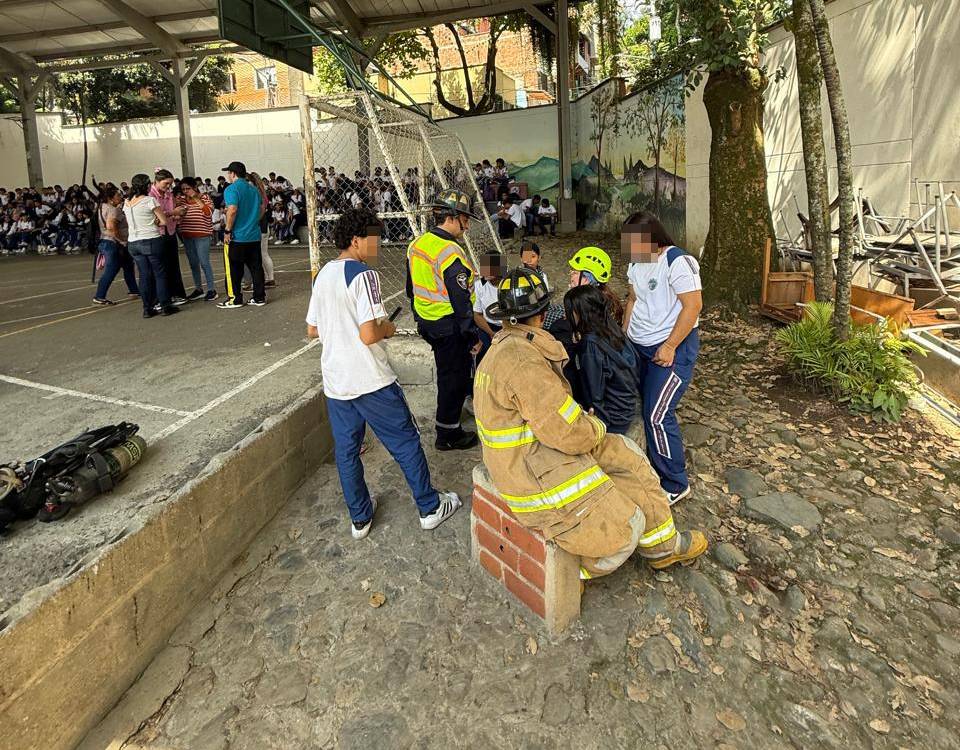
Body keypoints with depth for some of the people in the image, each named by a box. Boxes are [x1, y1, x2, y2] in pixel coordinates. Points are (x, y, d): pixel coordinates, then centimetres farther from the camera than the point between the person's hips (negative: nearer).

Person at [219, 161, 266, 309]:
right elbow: (262, 207, 17)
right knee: (256, 267, 9)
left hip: (236, 237, -6)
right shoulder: (254, 189, 11)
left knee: (234, 269, 3)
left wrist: (227, 231, -15)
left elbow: (232, 210, -21)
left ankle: (235, 299, 8)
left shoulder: (232, 189, -11)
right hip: (254, 235, 7)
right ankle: (260, 297, 11)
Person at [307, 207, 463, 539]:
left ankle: (359, 517, 27)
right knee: (406, 442, 8)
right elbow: (369, 335, -24)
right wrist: (387, 328, -4)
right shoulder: (363, 274, -16)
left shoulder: (323, 275, 9)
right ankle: (430, 507, 21)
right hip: (371, 381, -7)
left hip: (335, 381, 7)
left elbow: (312, 330, 15)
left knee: (346, 449, 15)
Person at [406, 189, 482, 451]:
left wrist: (420, 318, 25)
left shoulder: (417, 244, 5)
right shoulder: (451, 253, -23)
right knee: (453, 377, 5)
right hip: (450, 326, -8)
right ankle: (448, 434, 17)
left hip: (427, 322, 8)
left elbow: (411, 288, 14)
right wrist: (473, 336, -16)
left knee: (448, 372, 25)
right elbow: (461, 301, -23)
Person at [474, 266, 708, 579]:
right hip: (537, 476, -10)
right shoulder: (524, 362, -28)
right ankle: (573, 572, 19)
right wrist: (596, 427, -5)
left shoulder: (505, 347, 6)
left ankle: (663, 546, 27)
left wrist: (584, 420, 5)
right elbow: (569, 433, -25)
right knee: (626, 525, -5)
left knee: (627, 454, 13)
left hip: (536, 447, 10)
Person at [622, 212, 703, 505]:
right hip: (639, 346, 8)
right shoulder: (636, 263, 8)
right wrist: (624, 335, 12)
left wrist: (669, 347, -20)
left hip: (673, 348, -8)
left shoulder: (678, 262, -17)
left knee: (657, 416, -8)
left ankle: (675, 484, 9)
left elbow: (693, 306, -20)